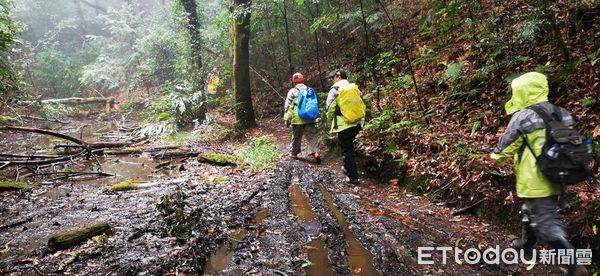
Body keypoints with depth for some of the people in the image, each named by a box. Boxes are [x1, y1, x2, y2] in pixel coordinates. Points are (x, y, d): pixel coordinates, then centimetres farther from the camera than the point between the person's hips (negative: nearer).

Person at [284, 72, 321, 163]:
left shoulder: (292, 91, -1)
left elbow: (288, 106, -2)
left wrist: (287, 118, 3)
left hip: (297, 119, -2)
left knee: (296, 137, 11)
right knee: (313, 136, 1)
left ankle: (293, 153, 23)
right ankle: (315, 153, -13)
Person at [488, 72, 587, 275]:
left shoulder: (522, 117, -16)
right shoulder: (560, 114, 6)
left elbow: (507, 144, -5)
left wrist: (495, 157, 15)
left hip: (536, 180, -8)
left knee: (546, 222, -3)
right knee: (530, 211, 26)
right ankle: (527, 244, 43)